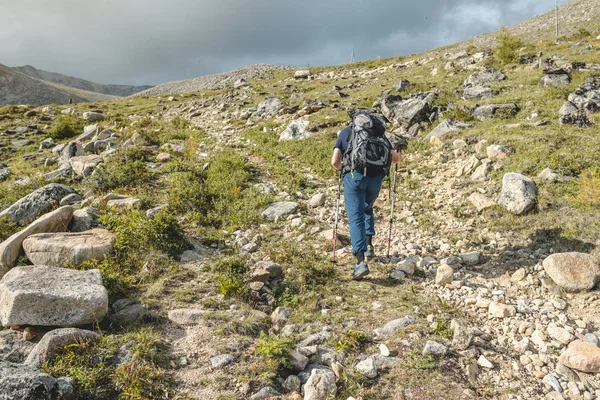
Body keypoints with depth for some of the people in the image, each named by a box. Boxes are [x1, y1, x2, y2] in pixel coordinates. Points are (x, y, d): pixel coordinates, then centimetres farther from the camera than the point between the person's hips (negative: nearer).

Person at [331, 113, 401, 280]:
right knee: (367, 209, 29)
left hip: (354, 175, -2)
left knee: (356, 217, -4)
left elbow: (335, 162, 7)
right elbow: (395, 158, 13)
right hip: (376, 177, 2)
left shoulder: (345, 132, 18)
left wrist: (342, 167, 31)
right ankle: (369, 245, 21)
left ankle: (361, 261, -16)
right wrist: (397, 153, 37)